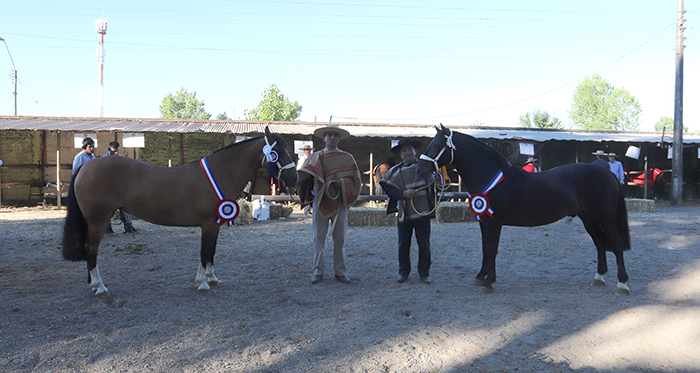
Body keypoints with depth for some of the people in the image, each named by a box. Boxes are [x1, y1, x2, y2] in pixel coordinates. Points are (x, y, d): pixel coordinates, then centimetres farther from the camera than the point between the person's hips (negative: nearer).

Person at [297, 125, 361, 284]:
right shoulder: (315, 157, 9)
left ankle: (340, 271, 12)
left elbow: (355, 179, 4)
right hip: (320, 201, 0)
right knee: (319, 237, 1)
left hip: (339, 202, 0)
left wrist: (341, 183, -14)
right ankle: (318, 271, 8)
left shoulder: (347, 158, 7)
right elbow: (304, 173, -2)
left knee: (339, 238, 4)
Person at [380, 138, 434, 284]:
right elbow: (390, 190, -5)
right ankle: (404, 271, 22)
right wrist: (404, 193, -20)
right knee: (403, 244, 7)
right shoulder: (395, 171, 2)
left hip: (423, 213, 0)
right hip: (404, 214, 0)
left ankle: (424, 272, 18)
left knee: (424, 244, 4)